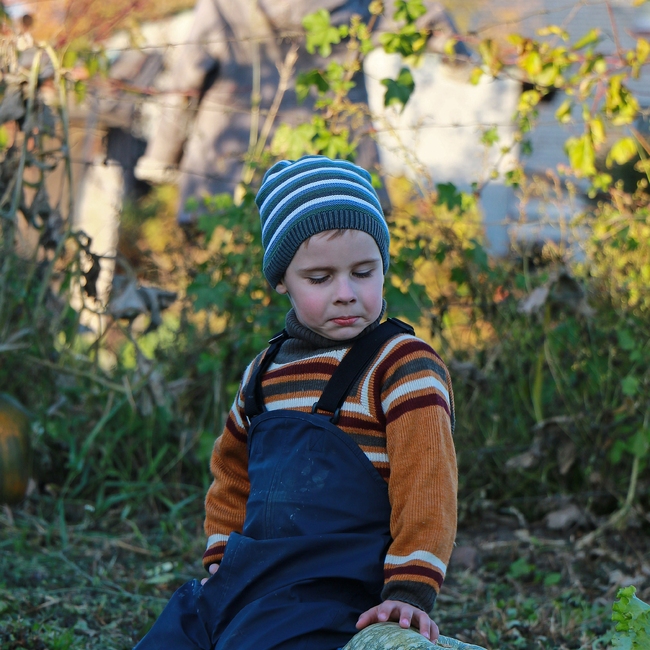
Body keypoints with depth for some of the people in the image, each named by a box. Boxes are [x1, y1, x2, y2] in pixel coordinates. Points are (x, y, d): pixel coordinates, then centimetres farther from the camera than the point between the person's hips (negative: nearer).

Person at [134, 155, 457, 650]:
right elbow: (233, 470, 31)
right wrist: (220, 561, 21)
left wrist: (410, 592, -23)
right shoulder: (267, 371, 15)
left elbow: (426, 482, -15)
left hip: (335, 597, -7)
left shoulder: (404, 366, -6)